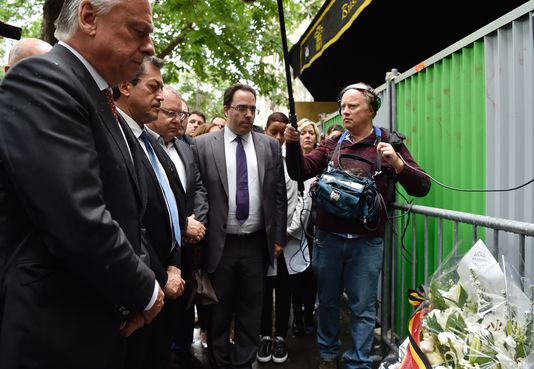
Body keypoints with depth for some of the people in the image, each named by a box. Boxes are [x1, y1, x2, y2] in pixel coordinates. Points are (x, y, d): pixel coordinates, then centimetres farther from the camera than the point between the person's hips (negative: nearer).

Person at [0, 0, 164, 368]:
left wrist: (142, 275, 0)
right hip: (58, 329, -9)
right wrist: (144, 291, -13)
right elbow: (81, 226, -28)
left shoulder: (98, 97, 9)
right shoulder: (40, 80, -19)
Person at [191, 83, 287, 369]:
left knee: (251, 311, 13)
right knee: (218, 313, 13)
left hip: (257, 243, 2)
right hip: (219, 243, -1)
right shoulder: (202, 145, -2)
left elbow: (278, 195, 5)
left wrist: (278, 237, 4)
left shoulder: (270, 146, 4)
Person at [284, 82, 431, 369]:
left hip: (367, 242, -2)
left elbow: (422, 187, -6)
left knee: (362, 307, 8)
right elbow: (301, 172, -1)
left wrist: (397, 163, -23)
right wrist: (293, 145, -18)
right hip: (327, 237, 3)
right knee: (327, 300, 17)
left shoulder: (389, 144, -1)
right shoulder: (332, 145, 7)